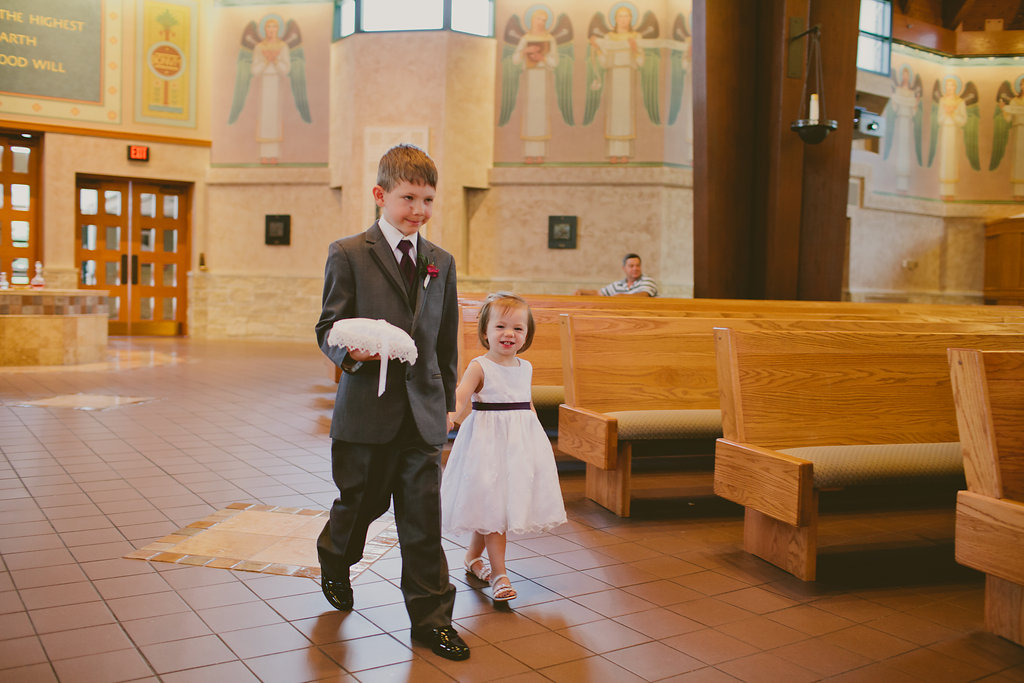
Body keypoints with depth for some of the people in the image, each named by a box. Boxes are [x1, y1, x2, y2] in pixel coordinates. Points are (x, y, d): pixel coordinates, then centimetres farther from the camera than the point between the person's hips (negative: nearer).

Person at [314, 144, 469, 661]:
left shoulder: (441, 263, 11)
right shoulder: (347, 254, -2)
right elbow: (328, 327, -4)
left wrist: (447, 402, 16)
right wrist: (351, 352, -25)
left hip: (423, 412, 3)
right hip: (366, 408, -3)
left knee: (424, 519, 4)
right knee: (360, 502, 13)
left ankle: (431, 618, 15)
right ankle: (334, 561, 46)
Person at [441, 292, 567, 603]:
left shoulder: (526, 368, 8)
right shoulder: (479, 367, -10)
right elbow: (458, 401, -21)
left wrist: (538, 432, 14)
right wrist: (447, 416, -41)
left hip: (522, 442, 6)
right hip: (489, 441, -6)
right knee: (492, 506, -4)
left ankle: (473, 556, 36)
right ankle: (499, 574, 4)